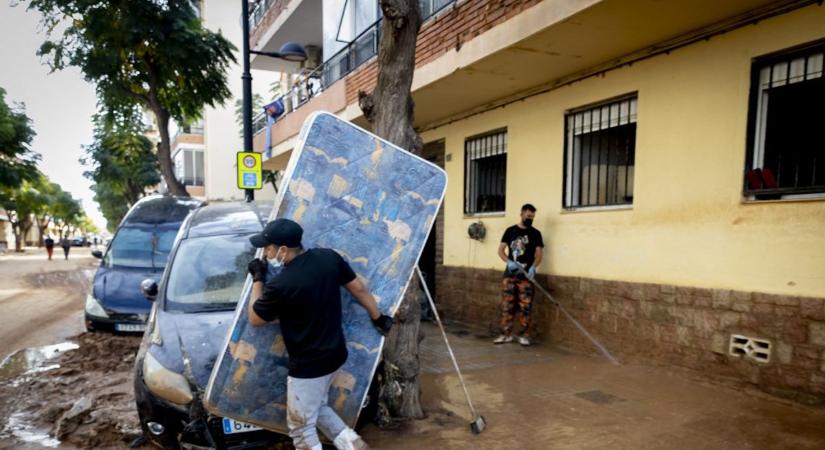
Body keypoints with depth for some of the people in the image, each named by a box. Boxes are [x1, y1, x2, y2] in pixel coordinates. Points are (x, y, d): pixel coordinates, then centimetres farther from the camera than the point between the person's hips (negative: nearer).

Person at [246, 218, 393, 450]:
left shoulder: (280, 285, -25)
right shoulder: (328, 257, -7)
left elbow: (254, 319, -6)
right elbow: (359, 288, 4)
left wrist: (258, 280, 5)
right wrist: (378, 318, 18)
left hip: (308, 367, -8)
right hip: (335, 355, 8)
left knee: (300, 428, 12)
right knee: (317, 407, 30)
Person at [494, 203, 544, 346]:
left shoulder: (535, 233, 6)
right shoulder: (510, 231, 8)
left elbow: (539, 253, 0)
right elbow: (500, 250, 6)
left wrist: (533, 267, -19)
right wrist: (509, 261, -12)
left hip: (526, 275, -1)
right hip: (510, 273, 1)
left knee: (525, 306, -1)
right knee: (506, 305, 2)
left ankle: (524, 335, 8)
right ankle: (506, 334, 11)